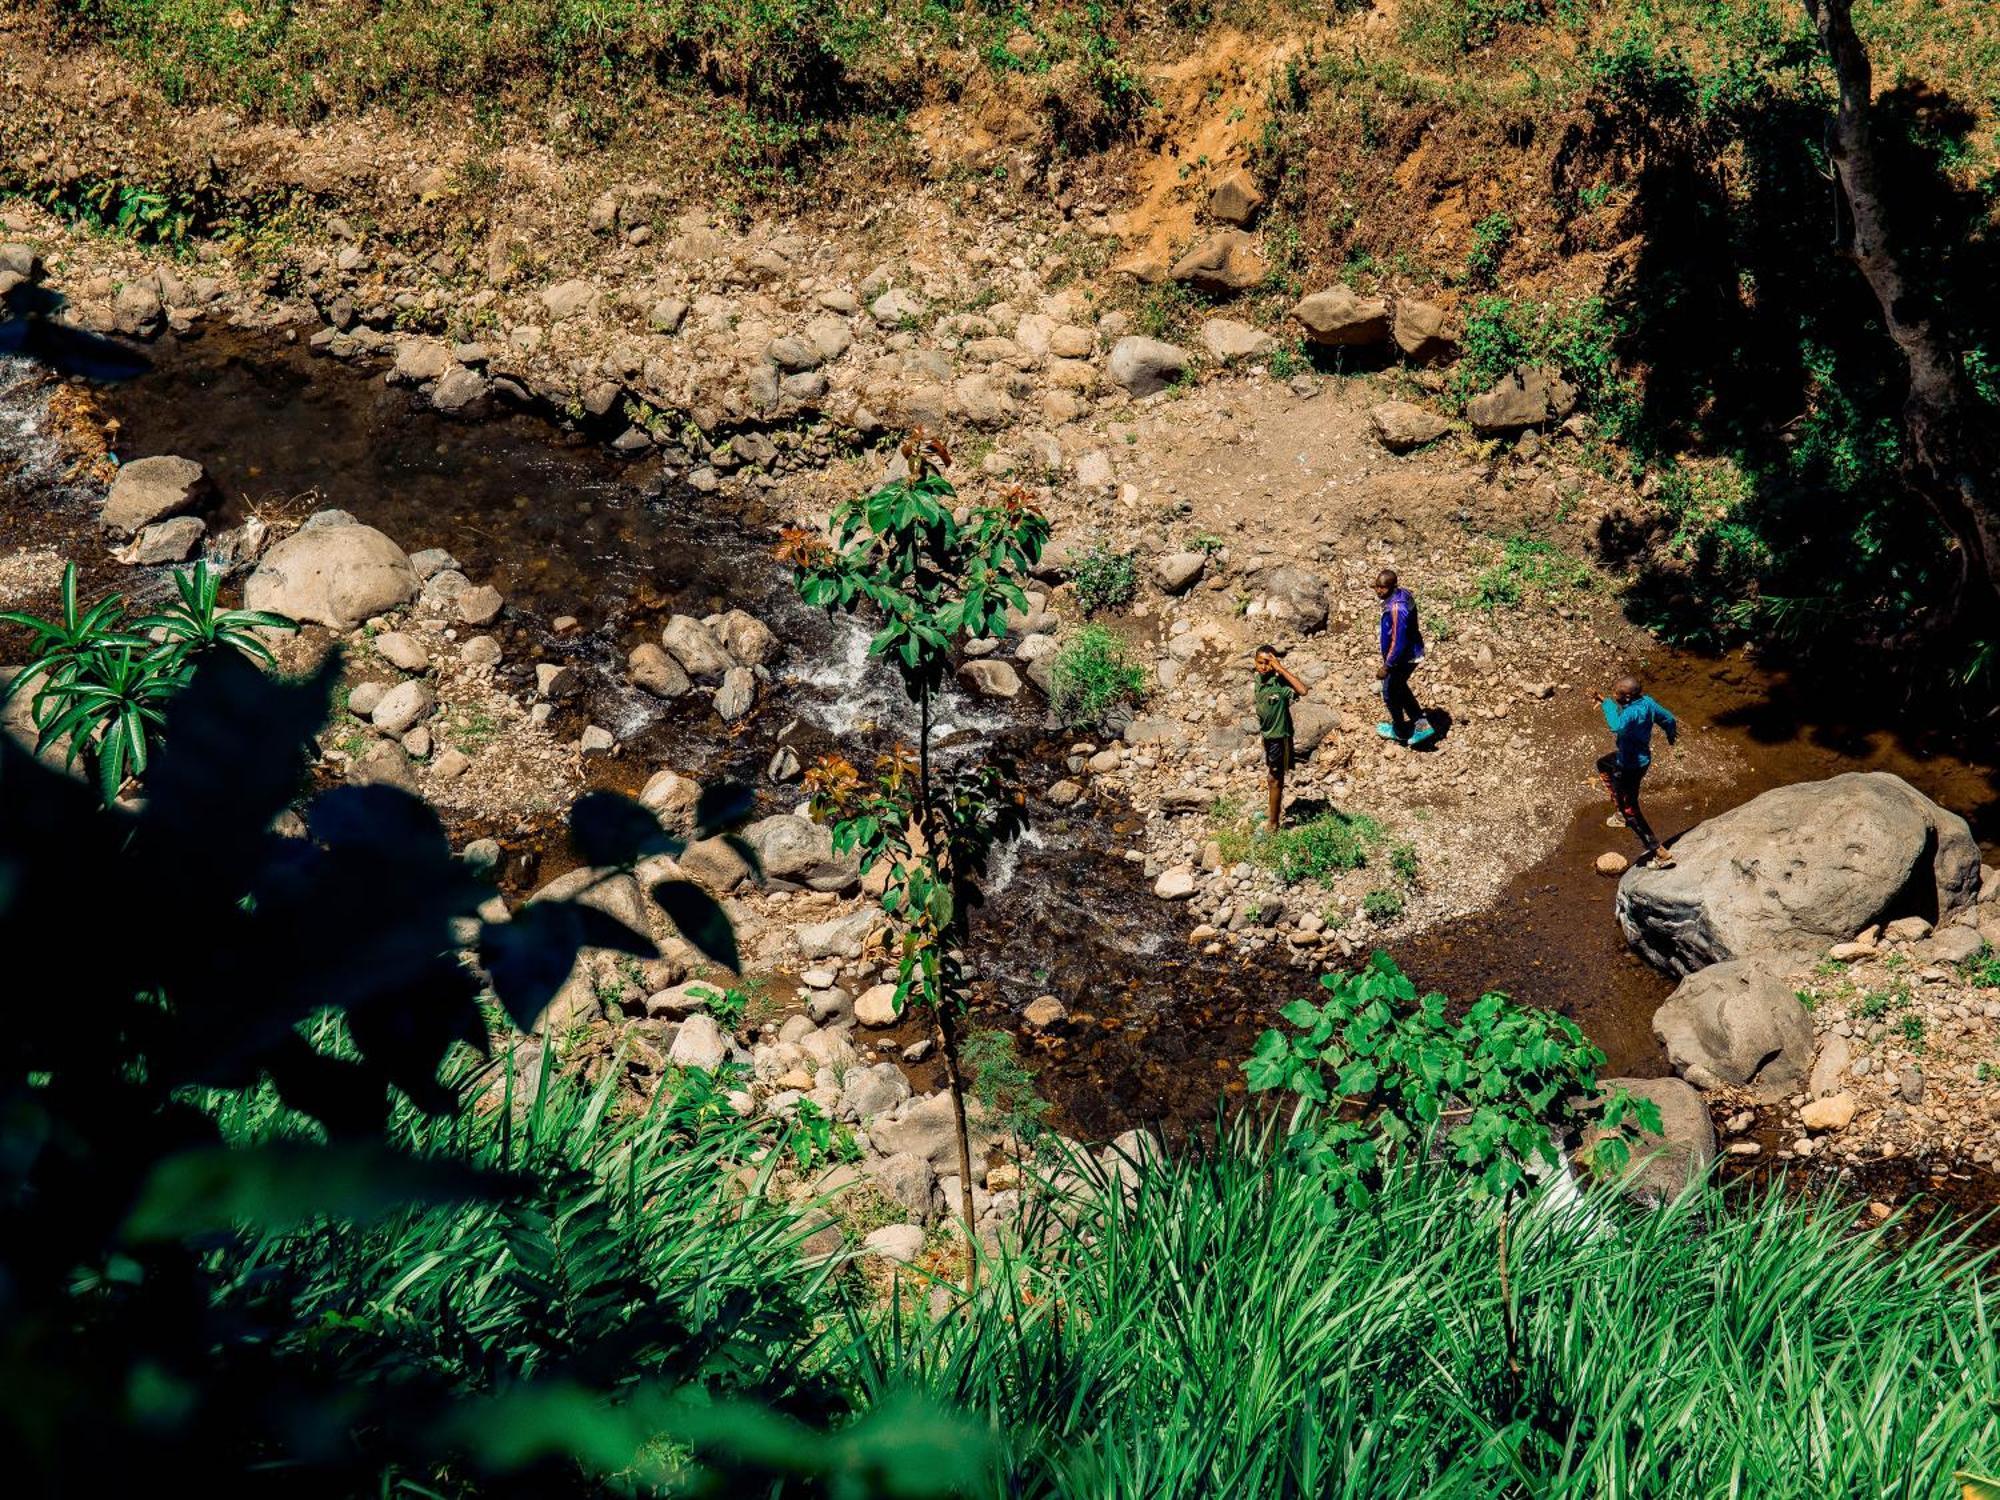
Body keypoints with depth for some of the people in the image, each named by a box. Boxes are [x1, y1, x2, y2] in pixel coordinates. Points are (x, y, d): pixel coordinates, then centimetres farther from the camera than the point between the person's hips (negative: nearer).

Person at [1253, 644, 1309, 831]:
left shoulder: (1280, 683, -26)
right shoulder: (1258, 679, -4)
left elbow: (1303, 691, -45)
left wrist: (1281, 668, -41)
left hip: (1279, 736, -7)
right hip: (1266, 734, 7)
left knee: (1274, 779, 3)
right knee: (1274, 776, 23)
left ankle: (1273, 823, 14)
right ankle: (1278, 807, 42)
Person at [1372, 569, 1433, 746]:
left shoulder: (1396, 609, -35)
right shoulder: (1403, 593, -5)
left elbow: (1398, 642, -30)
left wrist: (1386, 666, -20)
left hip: (1403, 658, -9)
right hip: (1412, 653, 9)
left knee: (1390, 693, 16)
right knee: (1400, 688, 28)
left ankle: (1400, 733, 37)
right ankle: (1421, 725, 31)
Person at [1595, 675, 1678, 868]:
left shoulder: (1632, 713, -36)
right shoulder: (1647, 702, -10)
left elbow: (1617, 727, -58)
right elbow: (1668, 719, 6)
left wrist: (1606, 703, -47)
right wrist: (1672, 734, 28)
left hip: (1630, 765, -10)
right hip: (1642, 756, 10)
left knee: (1630, 811, 5)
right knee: (1603, 765, 35)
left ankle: (1660, 853, 11)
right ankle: (1622, 812, 40)